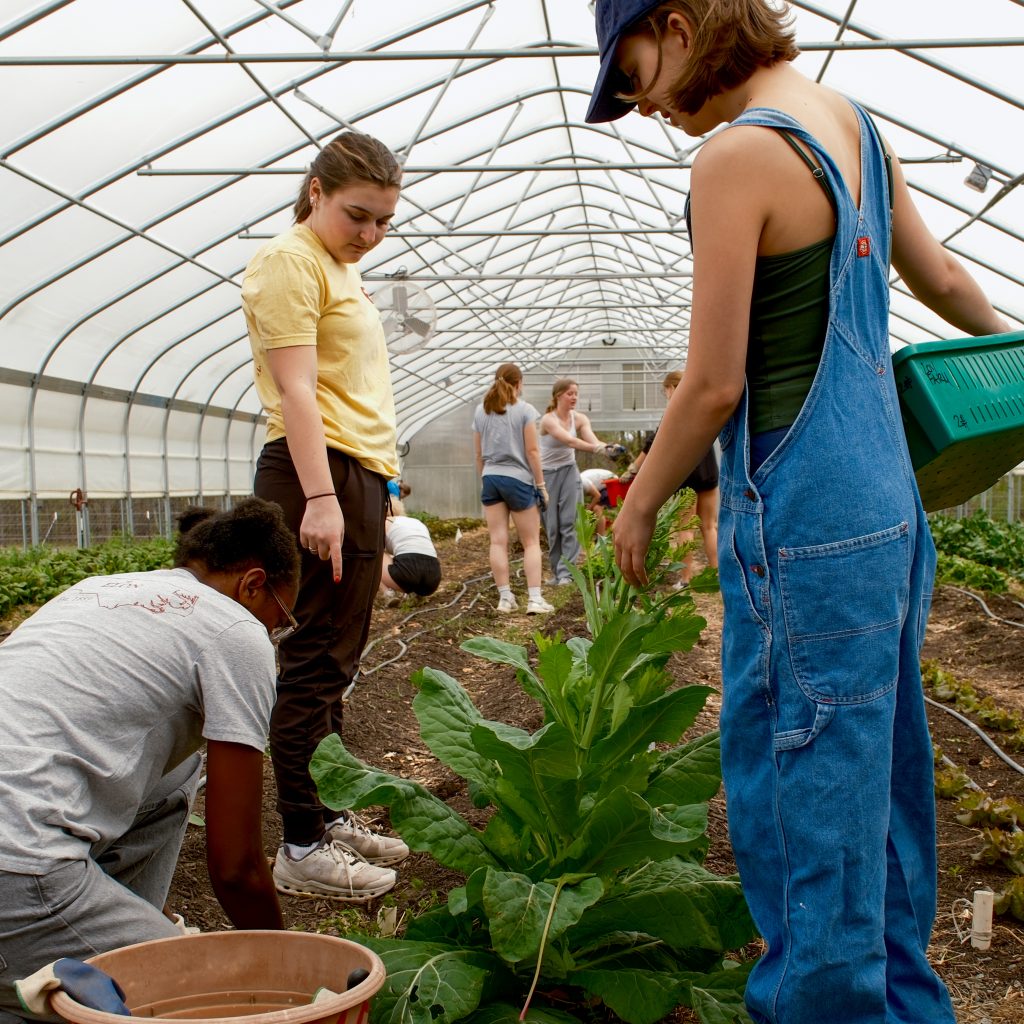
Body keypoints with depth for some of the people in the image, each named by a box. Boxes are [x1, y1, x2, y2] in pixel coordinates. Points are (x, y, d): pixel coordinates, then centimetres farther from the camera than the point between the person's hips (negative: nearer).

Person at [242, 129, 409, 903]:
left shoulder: (343, 270, 24)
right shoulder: (292, 261, -5)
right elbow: (295, 388, -15)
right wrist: (320, 497, -23)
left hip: (359, 476, 10)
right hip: (320, 474, -10)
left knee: (337, 663, 11)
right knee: (316, 662, -9)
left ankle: (328, 817, 20)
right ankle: (302, 849, -4)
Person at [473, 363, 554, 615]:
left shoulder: (481, 411, 8)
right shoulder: (525, 410, -4)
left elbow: (479, 453, 11)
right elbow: (532, 451, -7)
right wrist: (540, 484, -1)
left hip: (490, 479, 4)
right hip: (518, 479, -4)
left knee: (498, 541, 3)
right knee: (531, 542, 2)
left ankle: (505, 598, 3)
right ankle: (535, 599, -5)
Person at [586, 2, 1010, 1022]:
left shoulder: (737, 156, -15)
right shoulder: (855, 126, 11)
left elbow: (713, 385, -16)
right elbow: (941, 274, 24)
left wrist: (638, 503, -1)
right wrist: (999, 335, 44)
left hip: (801, 526, -9)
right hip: (885, 507, 9)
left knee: (799, 789, 2)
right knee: (877, 772, 19)